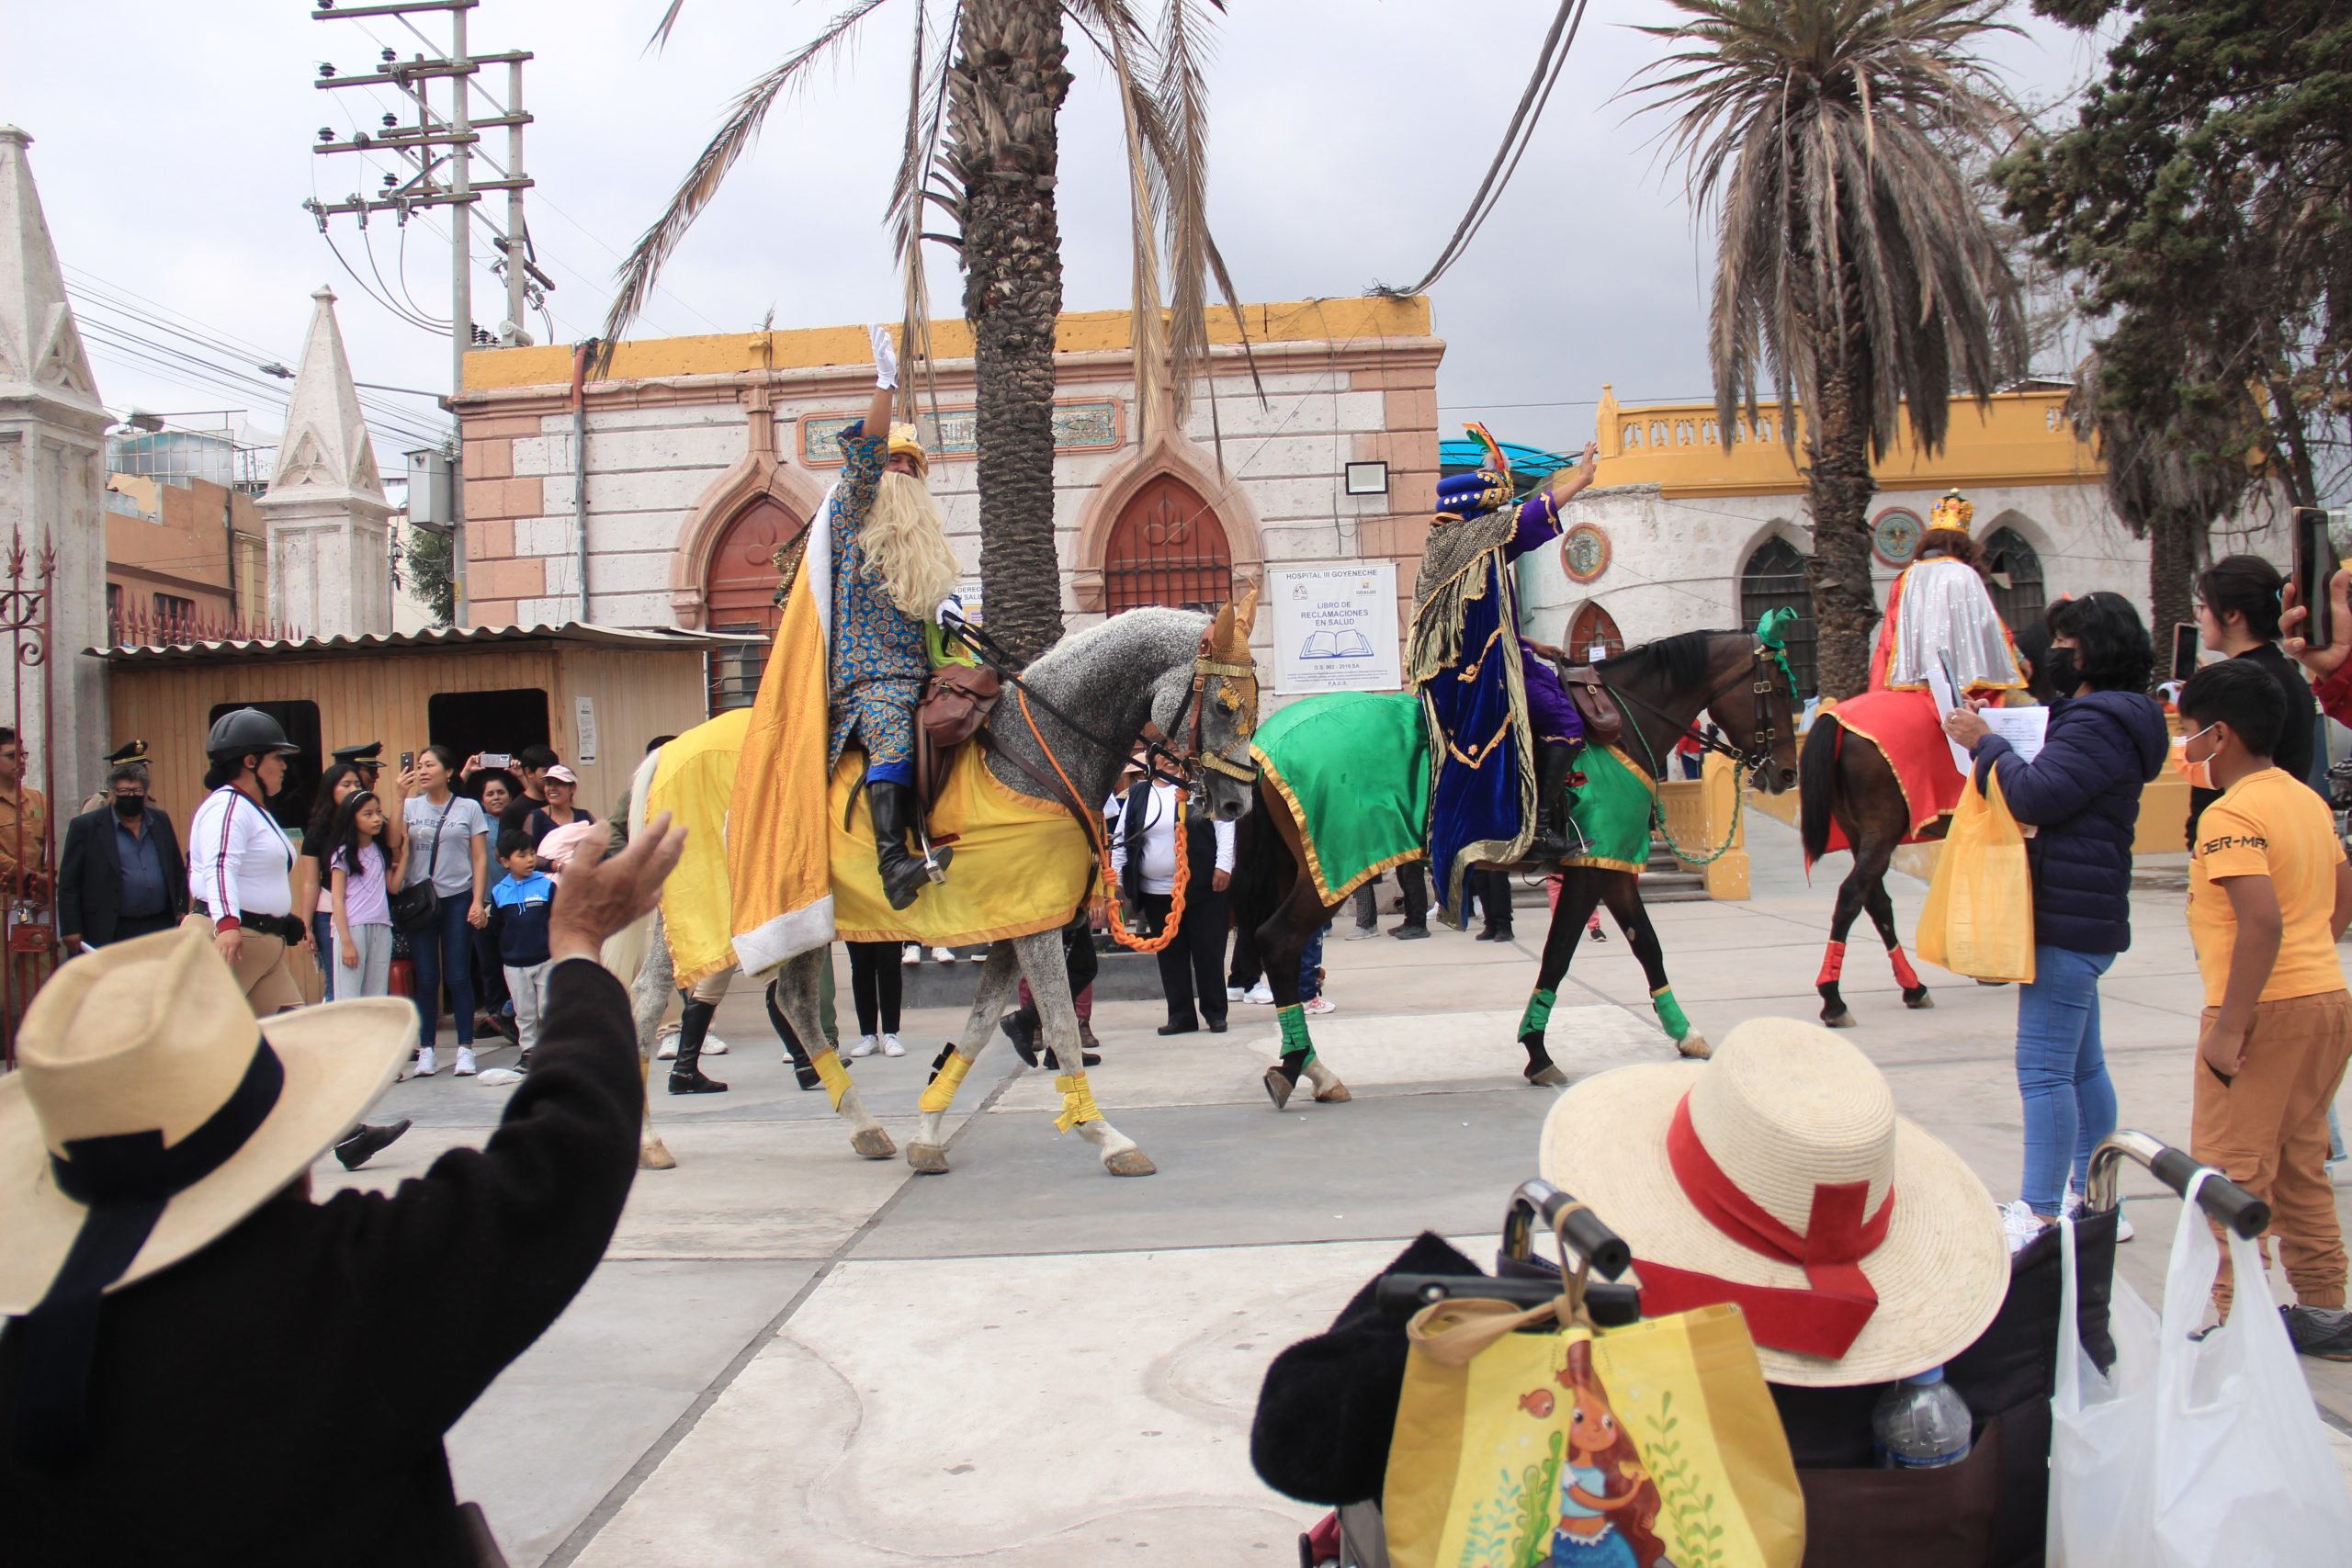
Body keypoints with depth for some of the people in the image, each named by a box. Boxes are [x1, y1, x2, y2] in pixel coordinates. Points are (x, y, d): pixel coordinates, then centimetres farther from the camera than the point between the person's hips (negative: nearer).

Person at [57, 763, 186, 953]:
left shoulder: (161, 822, 12)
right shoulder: (86, 826, -1)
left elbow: (178, 871, 18)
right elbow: (68, 884, -2)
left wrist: (181, 912, 9)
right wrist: (71, 930, -7)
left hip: (161, 926, 4)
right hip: (111, 934, -4)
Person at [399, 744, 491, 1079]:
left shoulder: (468, 809, 5)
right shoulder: (411, 807, 8)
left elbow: (480, 859, 4)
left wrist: (478, 901, -7)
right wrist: (401, 797, -12)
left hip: (458, 899, -1)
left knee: (458, 976, -2)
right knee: (426, 978, 3)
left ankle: (465, 1049, 4)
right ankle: (426, 1051, 8)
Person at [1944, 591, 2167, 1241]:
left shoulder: (2101, 724, -16)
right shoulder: (2098, 715, 19)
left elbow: (2036, 797, -25)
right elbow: (2049, 794, 17)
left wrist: (1985, 743, -11)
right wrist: (1995, 741, 3)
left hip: (2068, 919, -11)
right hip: (2080, 916, 11)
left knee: (2044, 1069, -10)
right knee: (2081, 1065, 16)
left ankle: (2038, 1217, -7)